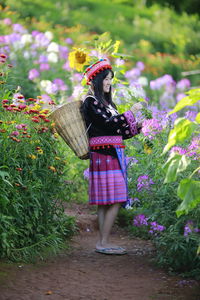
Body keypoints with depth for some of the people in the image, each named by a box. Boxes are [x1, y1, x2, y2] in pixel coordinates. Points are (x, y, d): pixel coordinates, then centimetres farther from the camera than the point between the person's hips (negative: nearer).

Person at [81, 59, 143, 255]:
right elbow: (108, 123, -17)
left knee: (105, 202, 8)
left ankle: (103, 242, 10)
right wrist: (131, 112, -10)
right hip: (104, 155, -9)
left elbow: (117, 131, 19)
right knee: (114, 201, -12)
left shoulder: (106, 102, 20)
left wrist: (137, 127, 6)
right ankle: (103, 243, -8)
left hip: (113, 155, 9)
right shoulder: (91, 101, -7)